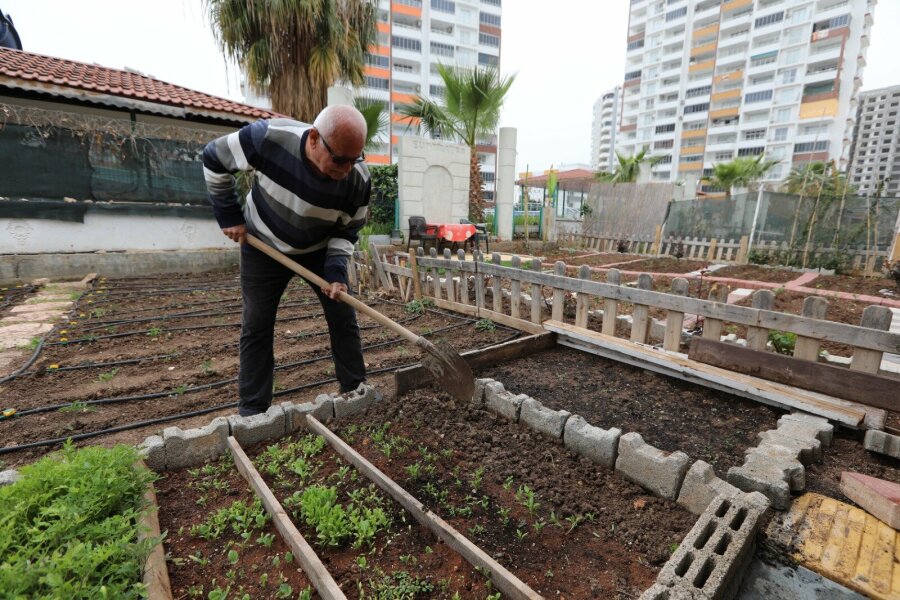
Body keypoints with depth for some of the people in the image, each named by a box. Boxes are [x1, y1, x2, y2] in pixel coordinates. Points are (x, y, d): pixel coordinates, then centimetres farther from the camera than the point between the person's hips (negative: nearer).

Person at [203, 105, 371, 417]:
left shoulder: (359, 179, -26)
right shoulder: (267, 137, -31)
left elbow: (346, 229, -10)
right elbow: (214, 158, -12)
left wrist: (336, 271, -24)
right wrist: (229, 216, -11)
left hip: (319, 250, 2)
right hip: (263, 246, -1)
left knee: (343, 318, 0)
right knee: (256, 326, 1)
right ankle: (251, 412, 14)